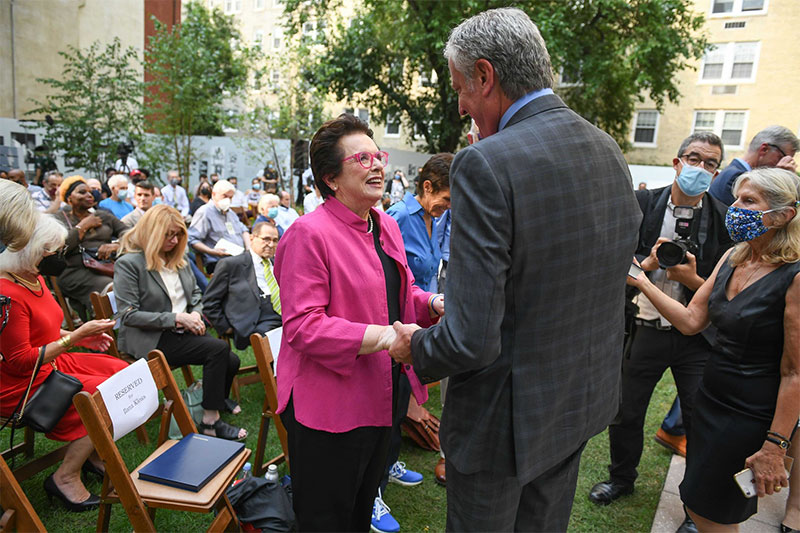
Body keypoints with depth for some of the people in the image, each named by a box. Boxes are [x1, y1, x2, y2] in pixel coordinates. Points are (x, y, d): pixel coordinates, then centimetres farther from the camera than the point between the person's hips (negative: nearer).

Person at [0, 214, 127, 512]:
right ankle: (65, 478, -4)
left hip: (51, 363, 10)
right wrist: (75, 336, -23)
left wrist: (82, 338, 5)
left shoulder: (35, 280, 6)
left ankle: (91, 454, 13)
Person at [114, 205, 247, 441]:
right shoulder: (128, 263, -11)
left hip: (182, 331, 7)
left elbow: (195, 293, 20)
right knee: (219, 348, -26)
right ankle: (210, 421, -15)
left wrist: (195, 313, -4)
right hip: (150, 339, -7)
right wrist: (176, 318, -19)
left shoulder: (178, 258, 11)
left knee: (231, 361, -13)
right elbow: (129, 315, -15)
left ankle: (219, 397, 22)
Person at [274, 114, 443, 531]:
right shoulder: (309, 233, -20)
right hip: (329, 406, -8)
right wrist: (384, 336, -31)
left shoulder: (387, 226, 8)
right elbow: (301, 326, -25)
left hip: (380, 398, 8)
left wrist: (432, 304, -5)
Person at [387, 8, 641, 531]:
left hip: (507, 419, -7)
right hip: (585, 399, 8)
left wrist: (416, 346, -7)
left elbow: (472, 340, -30)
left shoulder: (485, 165, -27)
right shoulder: (610, 151, -1)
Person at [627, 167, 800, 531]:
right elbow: (692, 321, 1)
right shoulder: (732, 258, 1)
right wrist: (641, 281, -8)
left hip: (750, 418, -6)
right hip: (710, 401, 7)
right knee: (699, 503, 21)